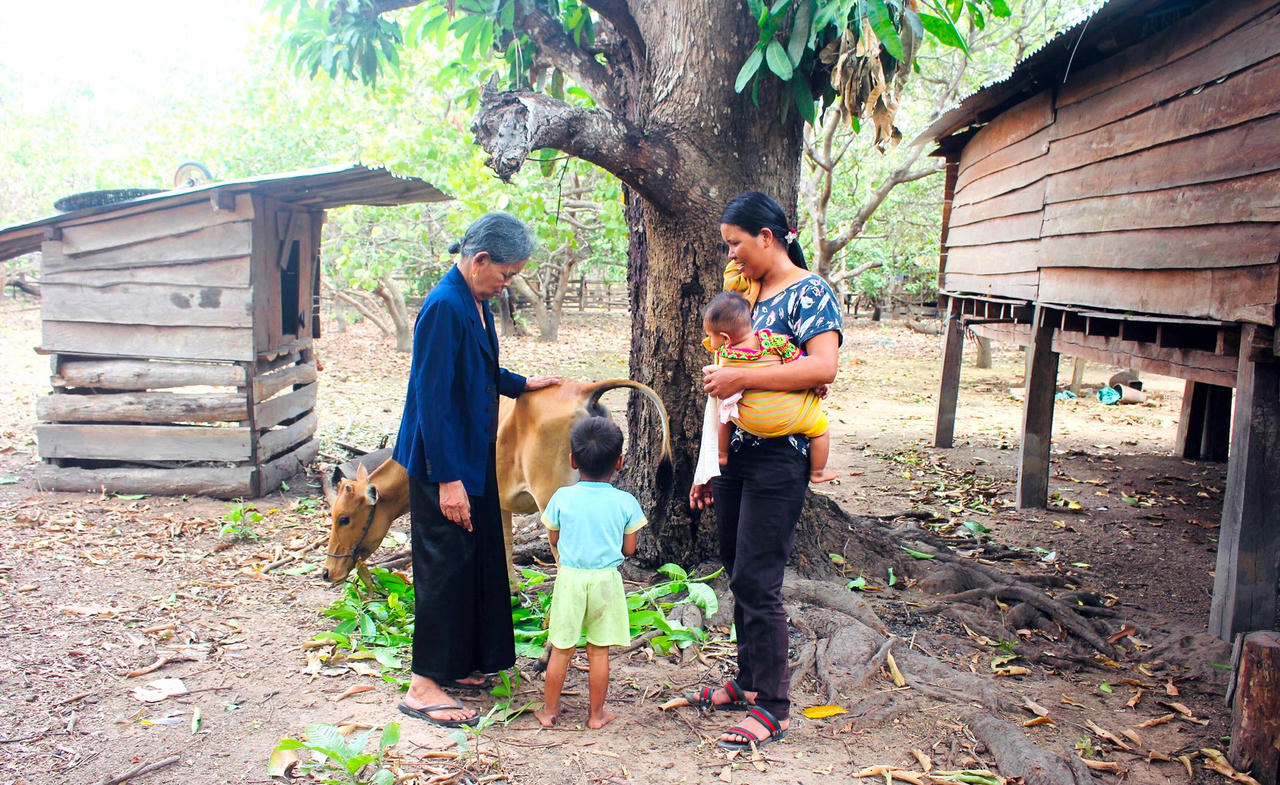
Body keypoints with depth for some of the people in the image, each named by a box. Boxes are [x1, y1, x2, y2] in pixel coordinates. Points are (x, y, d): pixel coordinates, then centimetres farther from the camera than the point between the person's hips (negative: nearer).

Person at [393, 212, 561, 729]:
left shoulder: (476, 304, 8)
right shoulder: (445, 307, -21)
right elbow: (432, 396, -24)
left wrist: (521, 385, 30)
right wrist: (447, 479, -24)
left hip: (474, 457, 10)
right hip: (443, 463, -10)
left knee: (478, 561, 16)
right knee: (445, 566, -2)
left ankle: (459, 665, 30)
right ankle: (424, 686, 11)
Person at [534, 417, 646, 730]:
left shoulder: (562, 498, -7)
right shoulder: (625, 502, -7)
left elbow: (553, 539, 5)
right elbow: (629, 549, 0)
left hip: (570, 577, 0)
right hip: (606, 579, 0)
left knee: (561, 649, 11)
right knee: (599, 651, 10)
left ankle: (549, 710, 22)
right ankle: (596, 713, 21)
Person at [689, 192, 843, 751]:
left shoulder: (809, 293, -8)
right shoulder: (749, 296, 15)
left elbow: (823, 367, -24)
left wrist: (741, 378, -22)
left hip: (778, 458, -8)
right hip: (735, 454, 8)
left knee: (757, 583, -6)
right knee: (737, 575, 14)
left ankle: (773, 708, 7)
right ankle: (748, 681, 30)